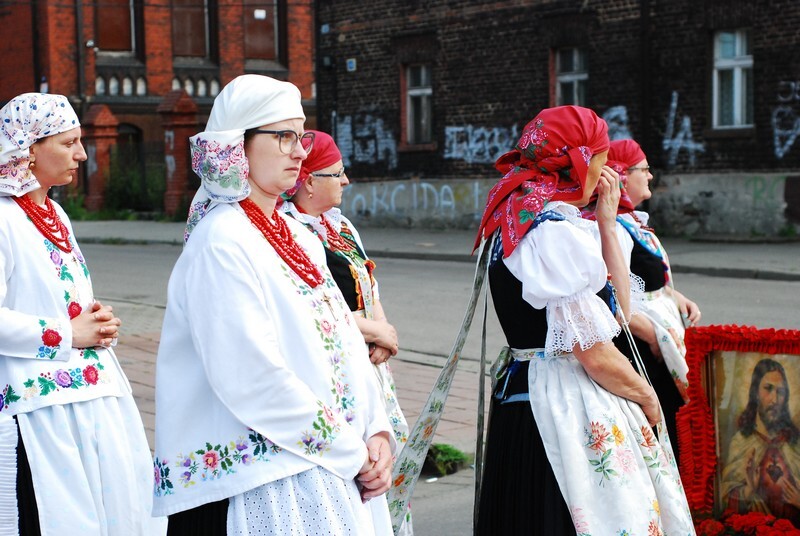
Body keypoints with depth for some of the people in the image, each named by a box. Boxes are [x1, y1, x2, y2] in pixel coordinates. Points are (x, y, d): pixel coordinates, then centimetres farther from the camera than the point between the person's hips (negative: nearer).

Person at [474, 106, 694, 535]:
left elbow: (619, 309, 13)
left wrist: (605, 223, 9)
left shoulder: (520, 220, 12)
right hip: (568, 404, -11)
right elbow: (596, 353, -19)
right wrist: (647, 396, -2)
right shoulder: (557, 230, -18)